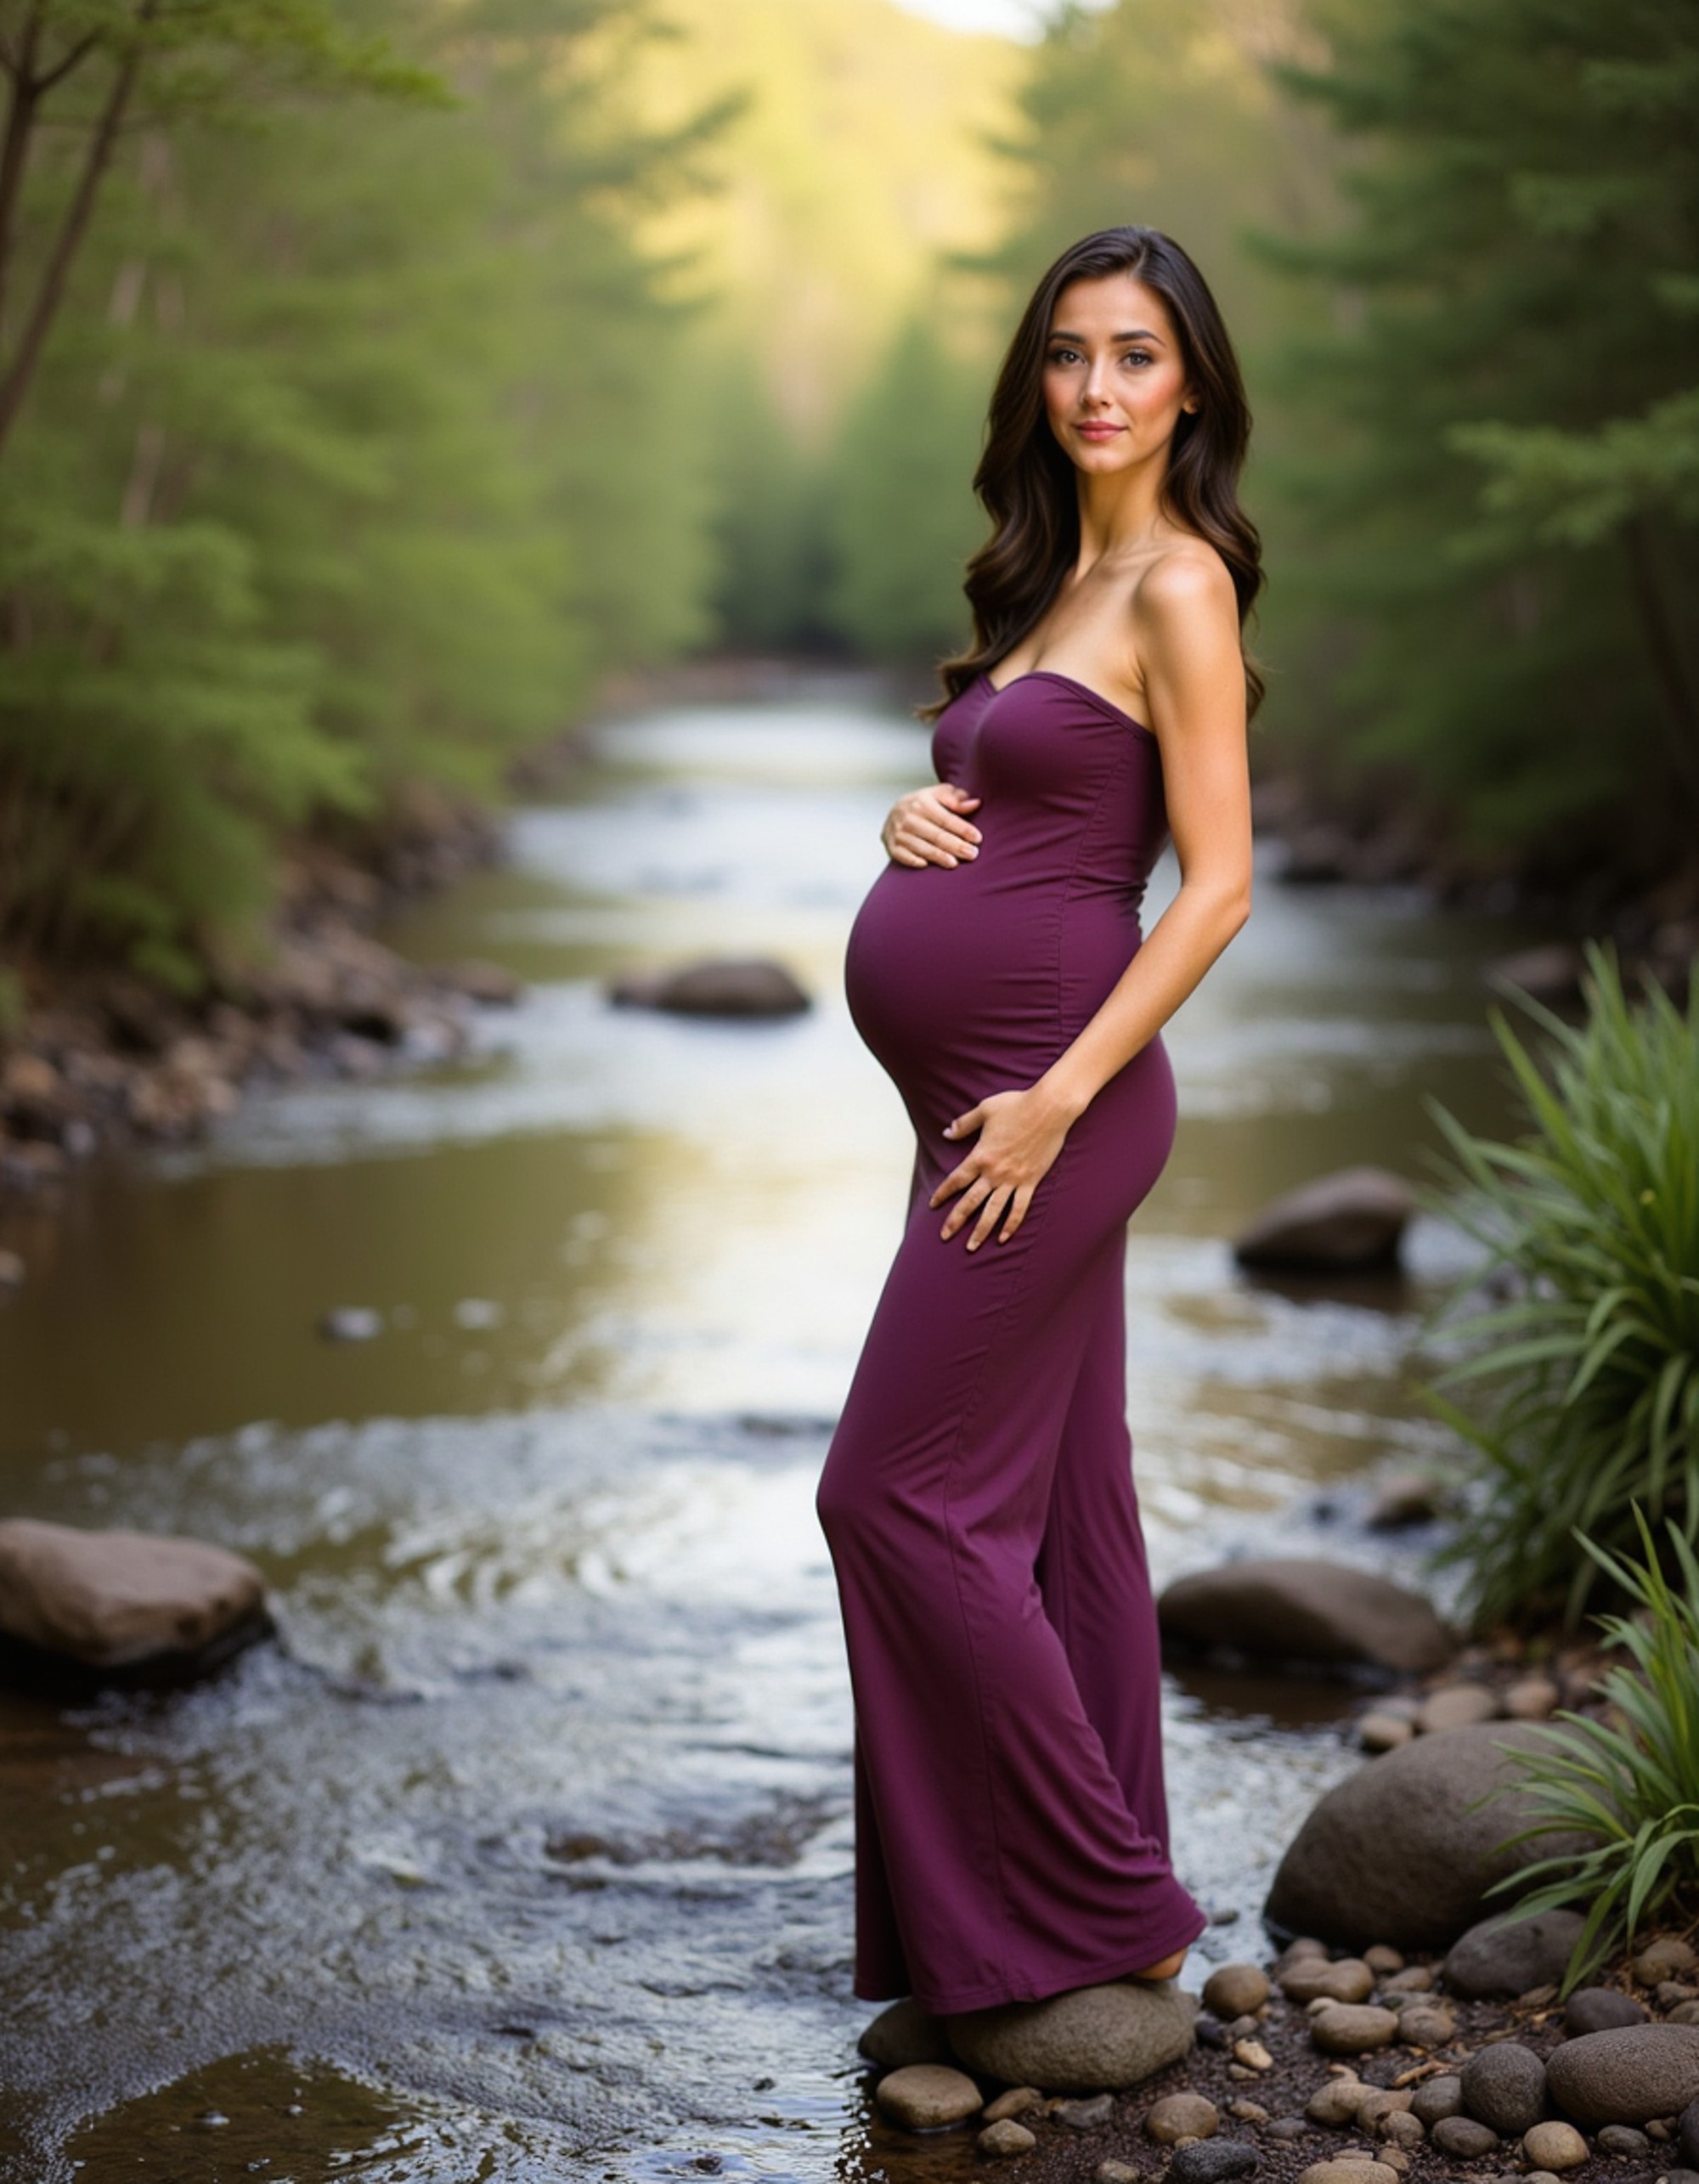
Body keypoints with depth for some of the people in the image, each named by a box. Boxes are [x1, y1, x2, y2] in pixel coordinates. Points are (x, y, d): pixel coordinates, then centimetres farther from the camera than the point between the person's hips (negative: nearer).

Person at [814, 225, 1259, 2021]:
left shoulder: (1180, 585, -10)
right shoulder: (1049, 580, 17)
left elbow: (1218, 884, -15)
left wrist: (1055, 1100, -19)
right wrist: (911, 815, 2)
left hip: (1056, 1092, -9)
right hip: (986, 1097, 9)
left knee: (896, 1487, -6)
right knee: (1051, 1496, 12)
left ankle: (1096, 1904, 5)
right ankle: (1105, 1894, 22)